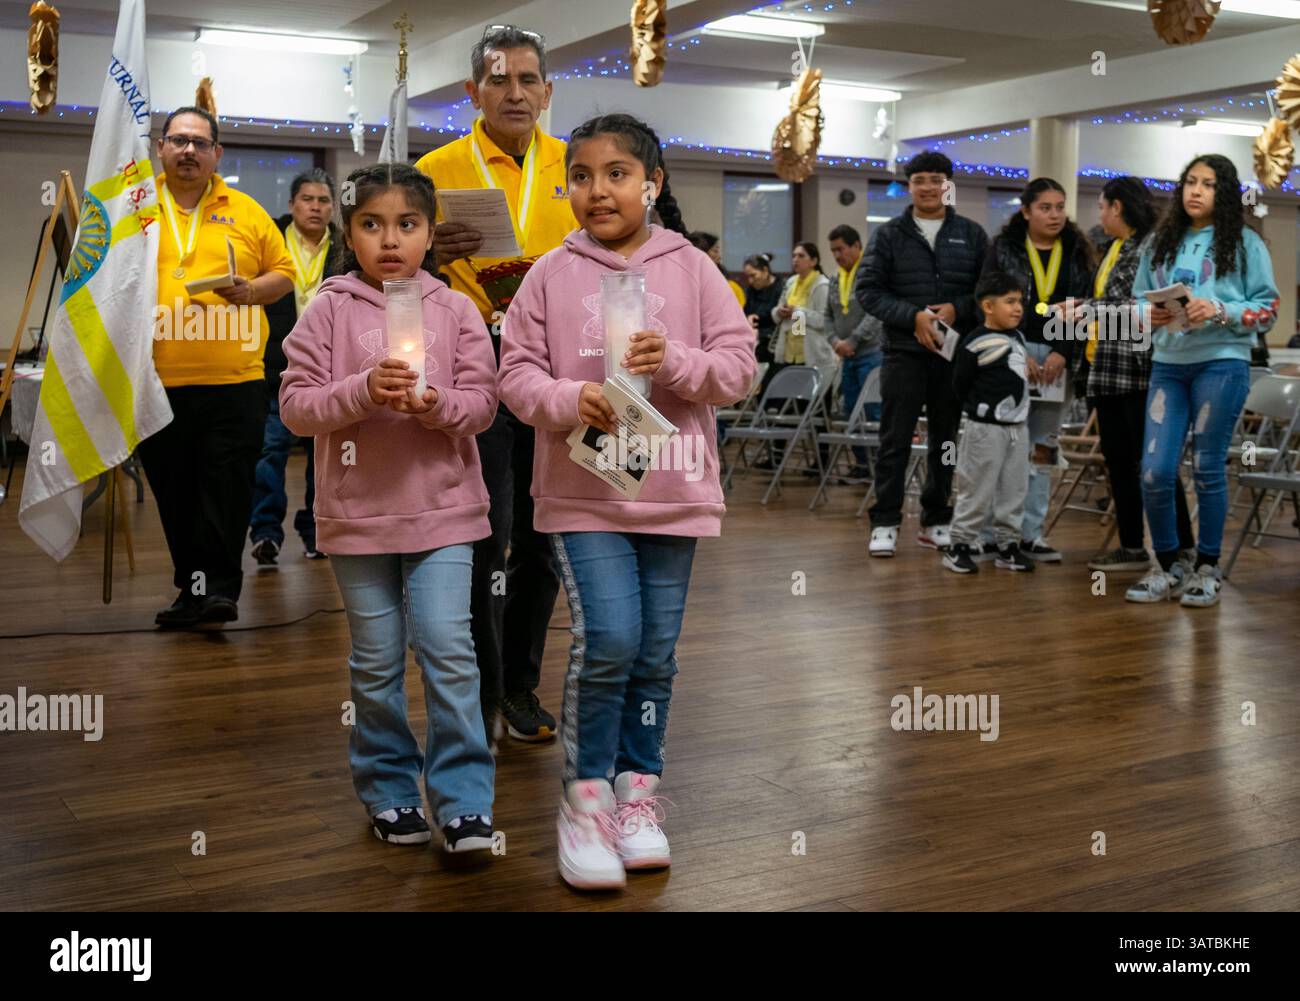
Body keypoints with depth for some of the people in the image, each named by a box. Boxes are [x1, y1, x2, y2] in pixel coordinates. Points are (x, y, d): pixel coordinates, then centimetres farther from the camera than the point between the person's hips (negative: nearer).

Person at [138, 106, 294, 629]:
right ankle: (192, 588, 22)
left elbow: (283, 272, 10)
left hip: (233, 377, -1)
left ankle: (216, 586, 5)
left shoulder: (247, 212, 9)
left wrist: (250, 291, -8)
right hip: (156, 380, 1)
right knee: (175, 492, 10)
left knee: (227, 490, -3)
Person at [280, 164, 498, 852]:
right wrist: (361, 391, -20)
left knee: (449, 652, -6)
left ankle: (463, 802, 4)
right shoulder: (329, 310, 0)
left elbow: (482, 402, 0)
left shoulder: (454, 311, 3)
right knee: (376, 663, 10)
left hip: (441, 509, 0)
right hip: (356, 512, 0)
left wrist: (436, 403, -20)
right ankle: (387, 792, 26)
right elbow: (295, 405, -4)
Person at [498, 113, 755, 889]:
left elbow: (739, 366, 0)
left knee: (657, 650, 9)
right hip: (583, 491, -2)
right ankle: (587, 795, 7)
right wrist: (569, 399, -18)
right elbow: (517, 372, 1)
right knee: (608, 640, -12)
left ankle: (639, 787, 27)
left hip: (674, 491, 2)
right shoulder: (551, 274, 2)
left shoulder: (691, 269, 3)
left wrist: (675, 360, -18)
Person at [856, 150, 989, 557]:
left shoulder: (971, 234, 9)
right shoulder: (889, 234, 4)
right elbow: (868, 290, -1)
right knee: (895, 440, -1)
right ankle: (885, 523, 5)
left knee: (946, 439, 9)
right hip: (904, 352, -2)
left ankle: (936, 522, 19)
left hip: (955, 353, 2)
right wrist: (914, 317, -13)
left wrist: (956, 309, -11)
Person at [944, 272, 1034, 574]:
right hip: (986, 428, -7)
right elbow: (960, 385, -7)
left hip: (1017, 427, 7)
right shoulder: (975, 343, -13)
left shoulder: (1017, 338, 10)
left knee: (1014, 491, 10)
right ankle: (959, 546, 6)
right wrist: (980, 409, 0)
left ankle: (1008, 545, 19)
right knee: (977, 491, -3)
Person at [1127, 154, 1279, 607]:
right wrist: (1150, 315, -8)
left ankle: (1206, 569, 17)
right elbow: (1137, 299, 15)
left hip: (1221, 364, -3)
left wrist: (1220, 311, -17)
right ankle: (1166, 566, 14)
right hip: (1167, 365, 3)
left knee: (1208, 469, 3)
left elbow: (1268, 309, -1)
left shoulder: (1245, 243, 2)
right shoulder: (1161, 243, 13)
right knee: (1155, 472, -4)